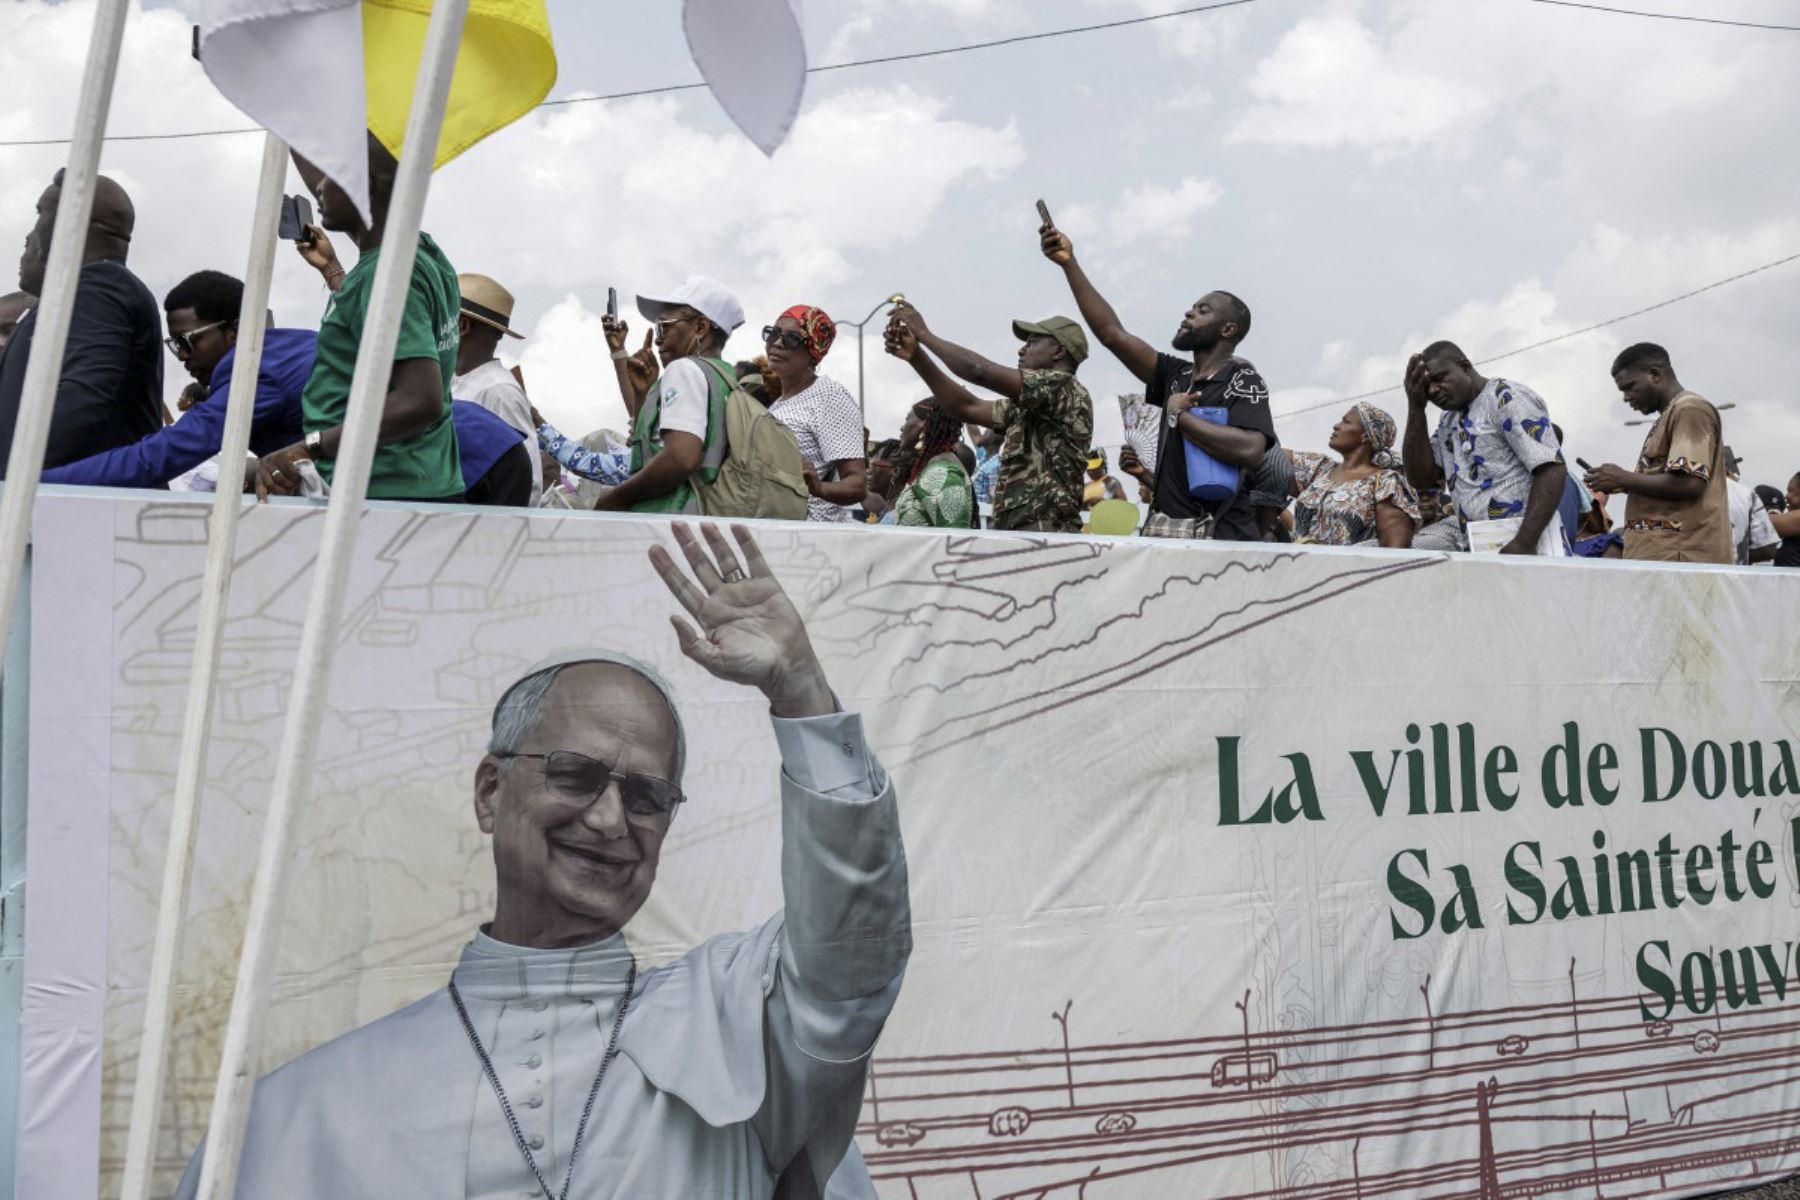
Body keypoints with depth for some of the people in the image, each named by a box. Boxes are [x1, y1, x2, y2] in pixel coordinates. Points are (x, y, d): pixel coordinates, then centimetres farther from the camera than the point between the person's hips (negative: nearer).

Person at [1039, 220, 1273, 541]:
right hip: (1161, 531, 5)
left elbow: (1250, 450, -20)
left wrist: (1180, 416, -9)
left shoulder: (1243, 380, -2)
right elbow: (1112, 333, 10)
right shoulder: (1176, 375, 15)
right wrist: (1069, 263, 5)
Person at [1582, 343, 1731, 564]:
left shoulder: (1689, 410, -5)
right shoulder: (1670, 416, 25)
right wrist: (1623, 484, 12)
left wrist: (1624, 479, -7)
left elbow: (1689, 484, -17)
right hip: (1660, 555, 9)